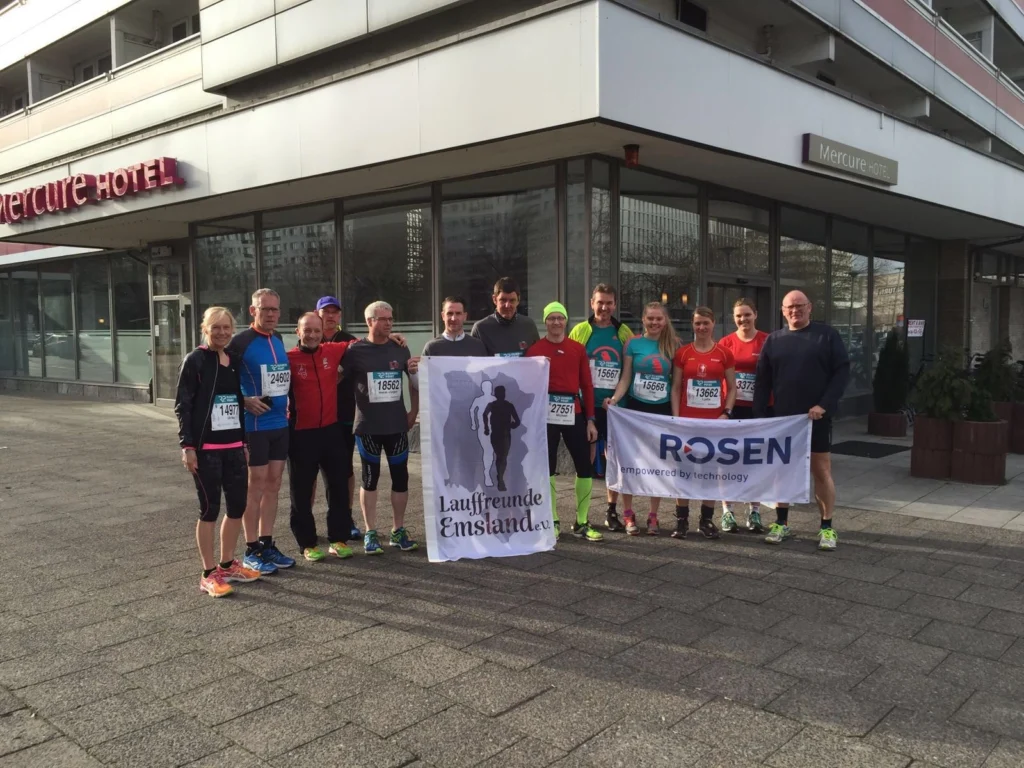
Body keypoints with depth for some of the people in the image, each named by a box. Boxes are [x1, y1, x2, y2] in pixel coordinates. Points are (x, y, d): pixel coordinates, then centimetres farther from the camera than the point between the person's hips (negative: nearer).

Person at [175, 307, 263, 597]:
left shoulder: (235, 361, 10)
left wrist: (245, 441, 16)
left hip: (234, 446, 6)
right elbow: (182, 406, -9)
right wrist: (187, 445, -15)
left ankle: (228, 565, 26)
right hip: (205, 448, -6)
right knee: (210, 509, 0)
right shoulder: (195, 361, -8)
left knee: (238, 504, 10)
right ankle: (209, 574, 11)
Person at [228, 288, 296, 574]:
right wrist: (245, 401, -17)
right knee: (256, 486, 0)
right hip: (255, 425, -7)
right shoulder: (241, 341, -11)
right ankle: (252, 551, 10)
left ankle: (267, 545, 21)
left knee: (273, 485, 11)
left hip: (280, 424, 7)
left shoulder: (278, 339, 11)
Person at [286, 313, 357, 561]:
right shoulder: (288, 359, -9)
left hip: (331, 430, 4)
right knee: (302, 491, 6)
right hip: (301, 434, -3)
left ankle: (338, 539, 22)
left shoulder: (333, 351, 2)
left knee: (338, 486, 9)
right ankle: (308, 544, 19)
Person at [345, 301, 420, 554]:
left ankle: (398, 531, 19)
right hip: (368, 427, -3)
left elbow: (415, 381, 14)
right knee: (370, 479, 5)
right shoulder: (355, 351, -5)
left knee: (400, 478, 6)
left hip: (397, 426, 3)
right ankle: (370, 533, 15)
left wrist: (413, 413, 10)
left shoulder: (400, 349, 5)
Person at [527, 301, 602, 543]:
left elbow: (587, 385, 8)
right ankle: (553, 522, 19)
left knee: (585, 467, 4)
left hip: (574, 414, 3)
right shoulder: (534, 349, 0)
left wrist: (590, 419, 5)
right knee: (547, 468, 5)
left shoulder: (578, 348, 7)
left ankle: (582, 523, 18)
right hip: (545, 415, -2)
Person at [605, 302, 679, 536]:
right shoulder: (633, 344, -1)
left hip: (662, 410, 1)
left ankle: (653, 516, 17)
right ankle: (628, 514, 13)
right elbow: (625, 378, -1)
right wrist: (615, 399, -18)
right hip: (635, 409, -1)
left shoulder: (673, 345, 3)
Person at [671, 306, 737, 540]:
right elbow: (676, 387, 5)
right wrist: (675, 417, -4)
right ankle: (681, 519, 10)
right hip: (687, 419, 0)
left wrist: (726, 413, -6)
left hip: (715, 420, 0)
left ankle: (706, 520, 15)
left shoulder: (724, 354, 4)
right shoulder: (682, 353, 4)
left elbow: (732, 388, 7)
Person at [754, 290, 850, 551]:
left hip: (817, 416, -3)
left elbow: (842, 371, -5)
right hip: (782, 418, 3)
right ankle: (782, 524, 19)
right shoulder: (773, 340, 9)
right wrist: (759, 416, 1)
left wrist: (824, 405, -16)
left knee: (822, 471, 3)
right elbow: (762, 382, 8)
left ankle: (827, 527, 12)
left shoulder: (827, 335, 1)